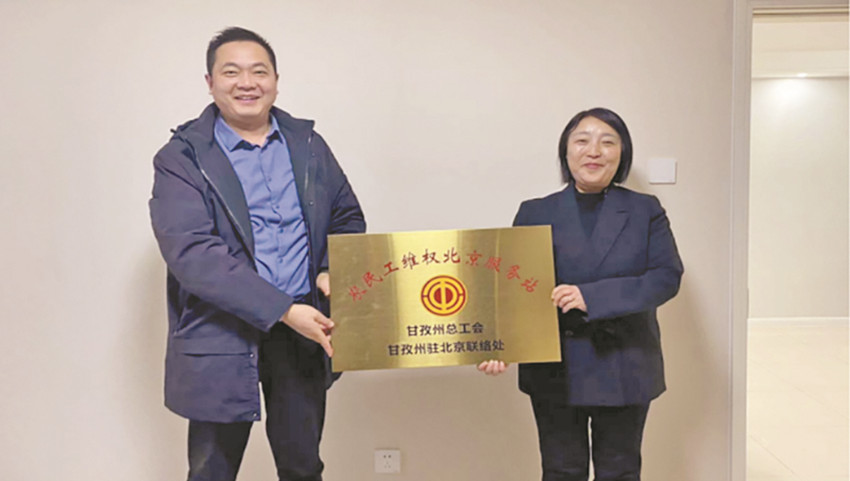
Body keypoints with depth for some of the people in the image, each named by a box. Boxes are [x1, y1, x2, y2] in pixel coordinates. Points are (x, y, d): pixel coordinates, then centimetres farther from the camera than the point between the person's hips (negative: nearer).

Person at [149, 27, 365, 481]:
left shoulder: (308, 144, 8)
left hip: (303, 330, 4)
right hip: (220, 339, -3)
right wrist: (283, 311, -24)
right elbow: (191, 252, -18)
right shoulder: (181, 158, -6)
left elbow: (348, 218, 14)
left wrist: (333, 271, -7)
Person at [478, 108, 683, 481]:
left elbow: (667, 277, -10)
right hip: (555, 370, 0)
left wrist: (593, 296, -22)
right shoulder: (535, 213, 3)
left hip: (624, 370, 0)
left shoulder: (646, 212, 2)